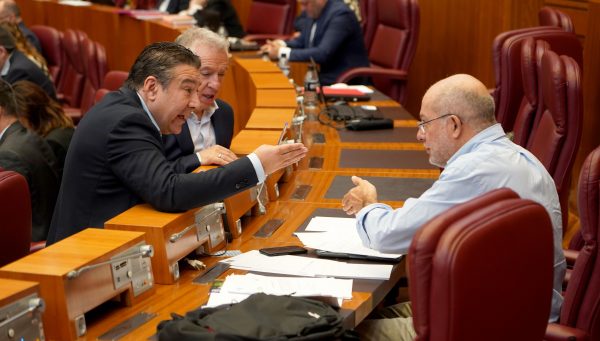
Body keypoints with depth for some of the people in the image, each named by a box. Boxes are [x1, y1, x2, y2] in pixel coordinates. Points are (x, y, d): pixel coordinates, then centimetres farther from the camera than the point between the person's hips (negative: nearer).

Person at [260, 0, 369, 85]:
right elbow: (302, 41, 18)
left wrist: (282, 52, -24)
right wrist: (282, 45, -4)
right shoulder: (316, 12, 6)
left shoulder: (340, 14, -20)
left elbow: (323, 54, -28)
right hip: (323, 79, 8)